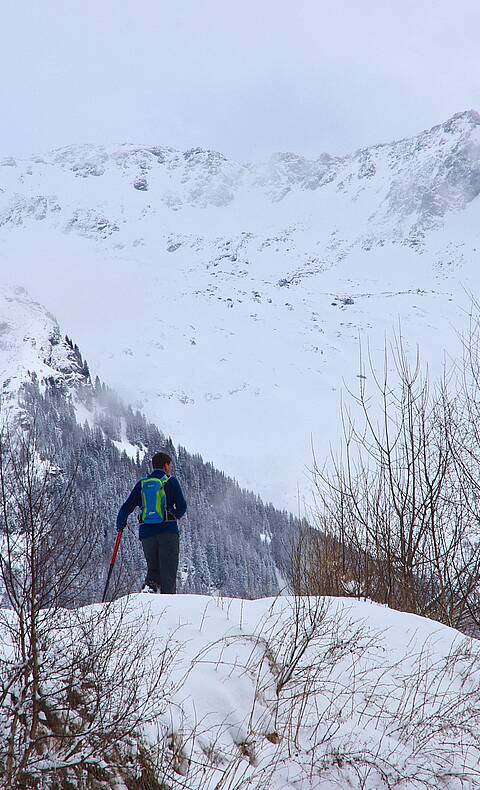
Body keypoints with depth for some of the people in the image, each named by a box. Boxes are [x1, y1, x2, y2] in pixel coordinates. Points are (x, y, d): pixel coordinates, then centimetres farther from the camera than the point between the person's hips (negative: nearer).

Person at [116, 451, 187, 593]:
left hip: (146, 532, 3)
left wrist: (120, 525, 25)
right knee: (168, 571, -1)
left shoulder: (142, 484, 11)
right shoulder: (170, 481, 1)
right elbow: (182, 506, 0)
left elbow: (126, 508, 9)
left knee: (153, 568, 15)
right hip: (168, 531, -3)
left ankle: (150, 585, -13)